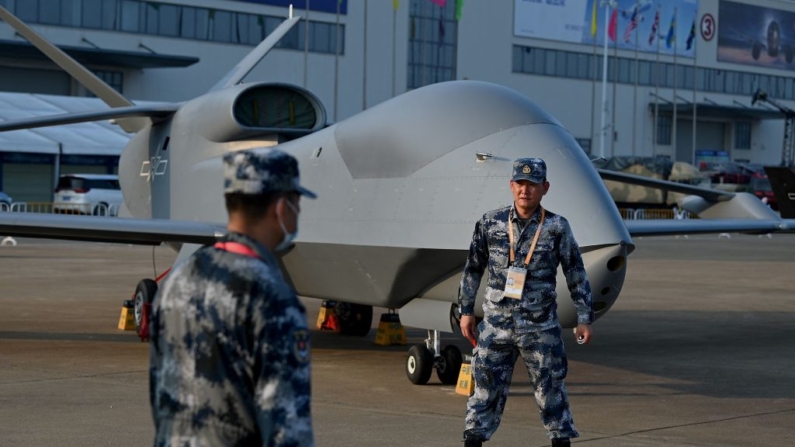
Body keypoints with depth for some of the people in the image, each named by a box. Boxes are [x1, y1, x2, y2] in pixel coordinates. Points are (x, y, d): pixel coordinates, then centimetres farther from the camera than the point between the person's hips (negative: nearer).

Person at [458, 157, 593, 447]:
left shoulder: (557, 228, -4)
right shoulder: (490, 224, 0)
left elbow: (576, 275, 1)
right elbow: (473, 270, 10)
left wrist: (584, 318, 0)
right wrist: (466, 311, 10)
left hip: (540, 327, -1)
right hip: (496, 324, 1)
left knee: (550, 389, 5)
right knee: (486, 388, 5)